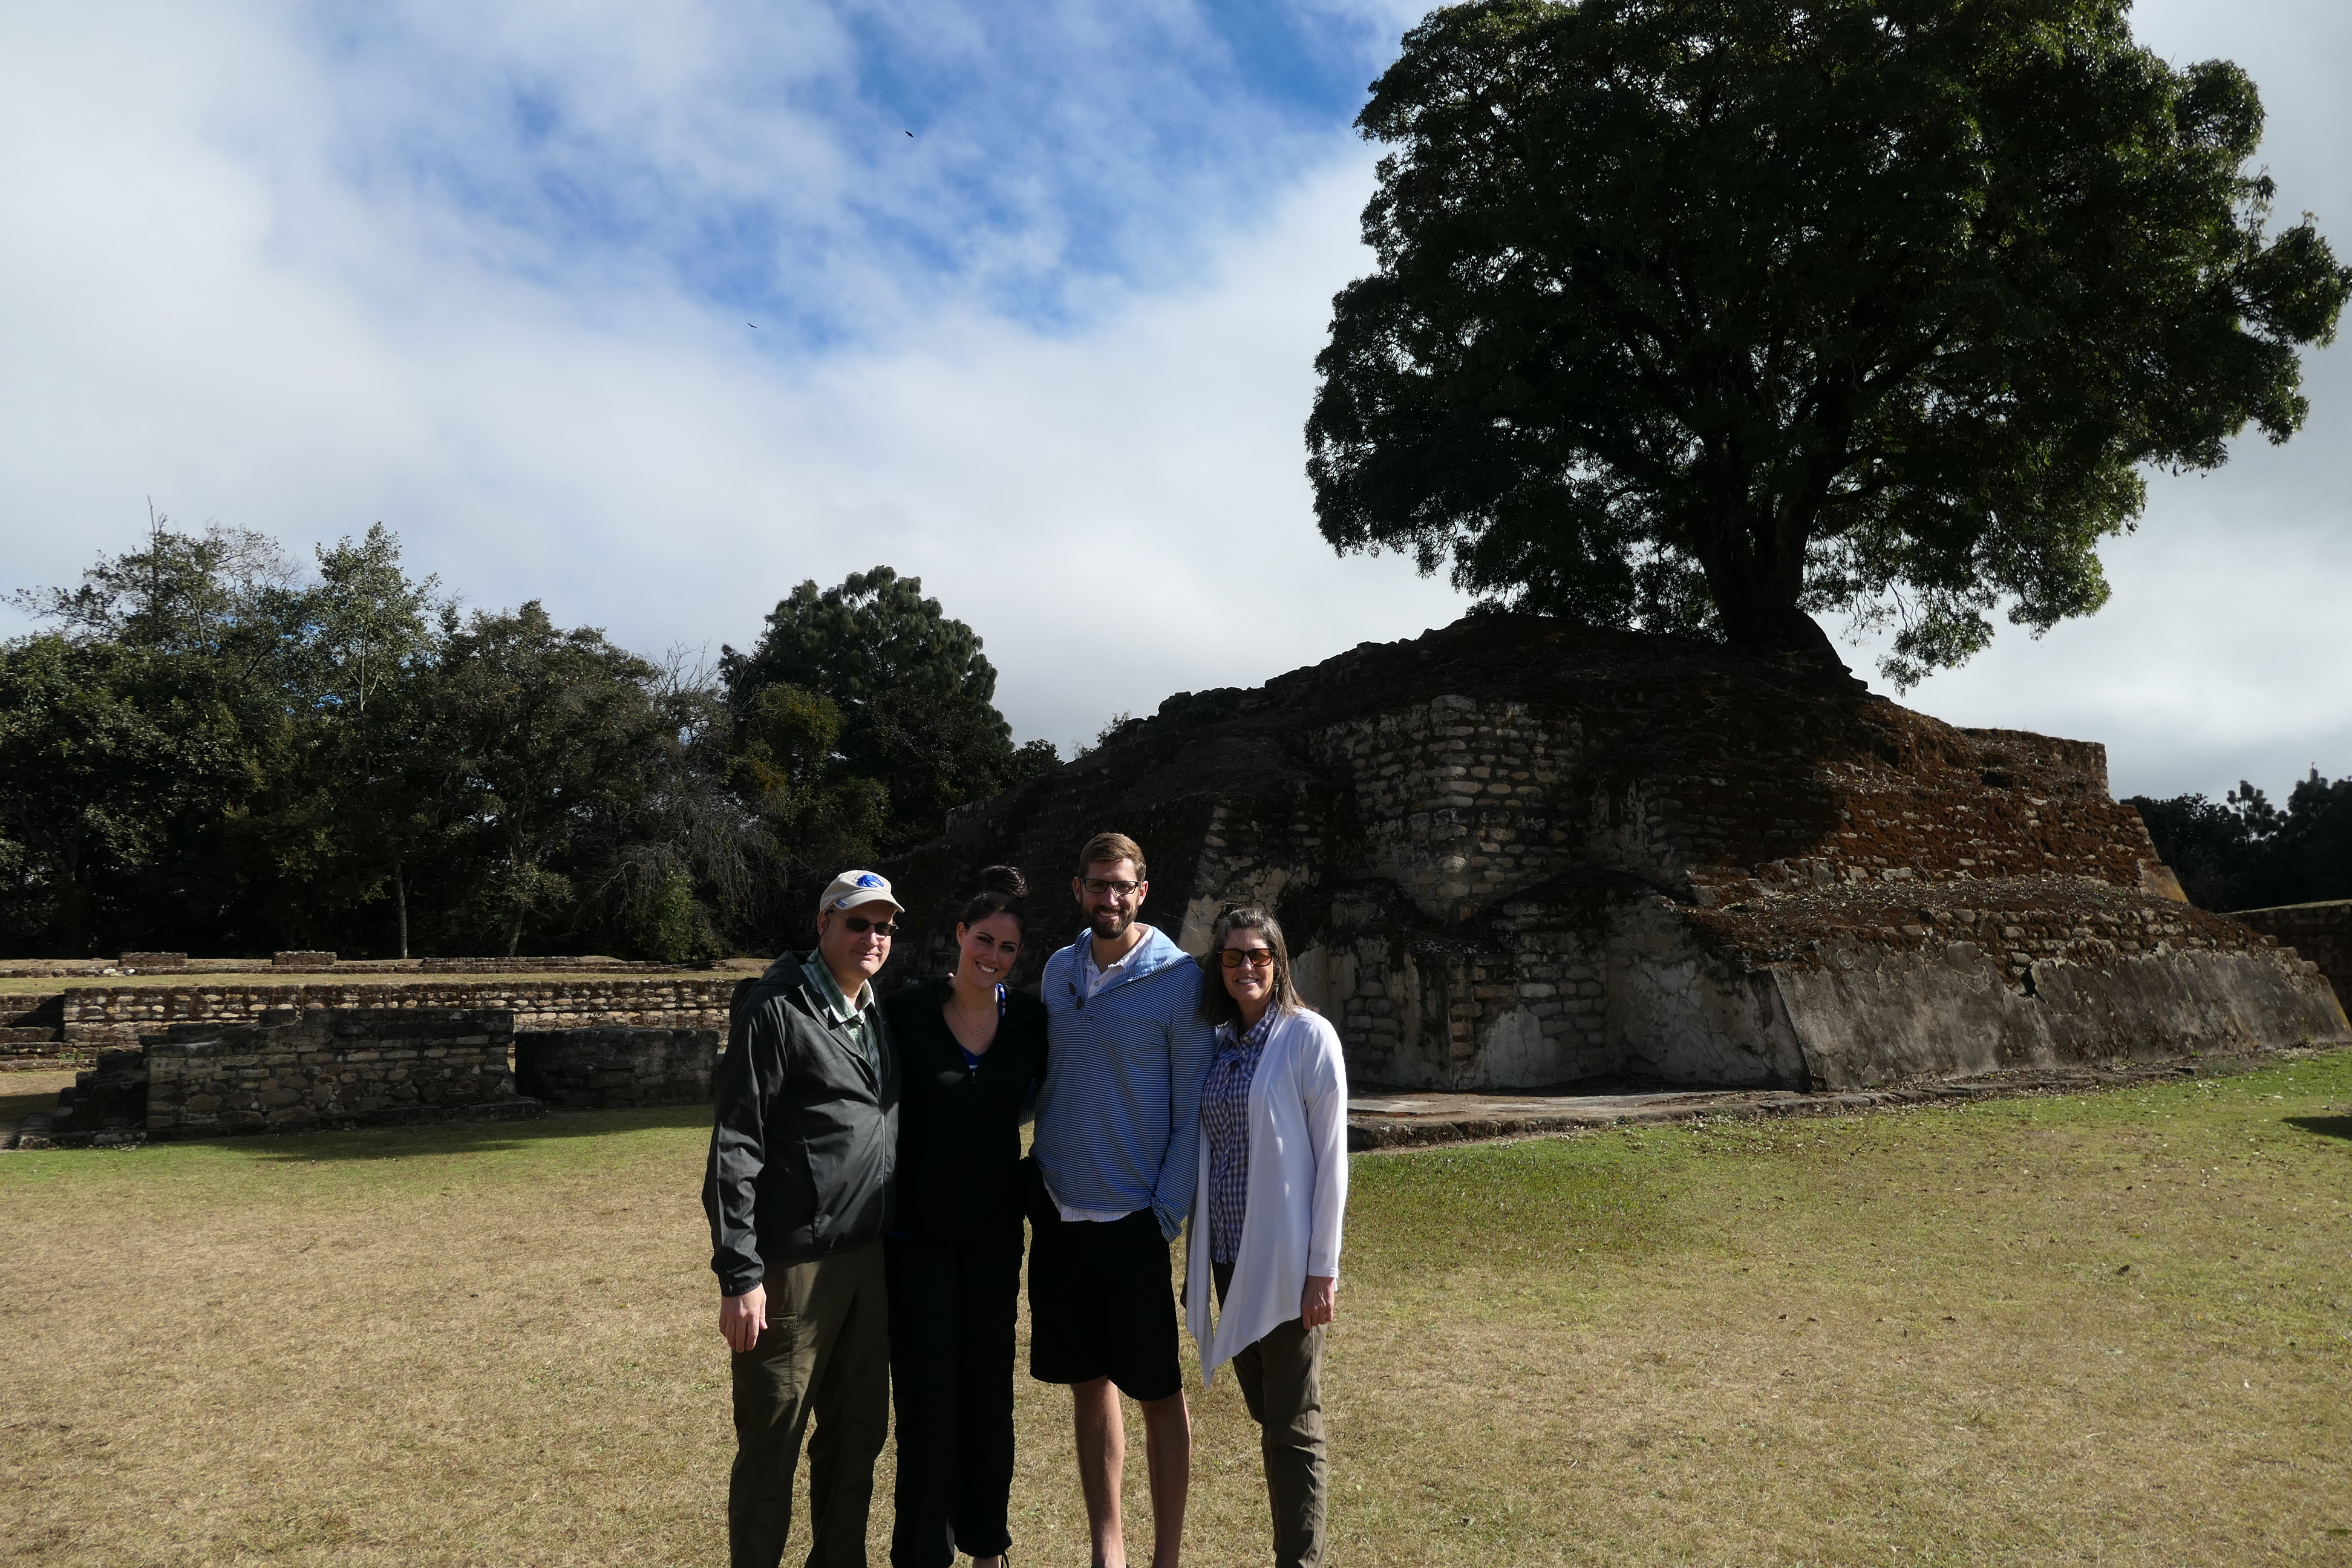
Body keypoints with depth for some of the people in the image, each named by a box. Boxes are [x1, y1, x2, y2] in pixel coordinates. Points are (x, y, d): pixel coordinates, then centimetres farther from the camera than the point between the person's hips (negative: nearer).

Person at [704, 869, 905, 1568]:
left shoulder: (878, 1018, 14)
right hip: (794, 1266, -7)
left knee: (858, 1435, 15)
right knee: (772, 1446, 4)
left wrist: (894, 1245, 15)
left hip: (870, 1261, 7)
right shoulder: (777, 1011, -9)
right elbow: (734, 1150, -13)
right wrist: (740, 1275, -17)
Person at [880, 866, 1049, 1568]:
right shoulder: (907, 1014, -10)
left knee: (990, 1392, 12)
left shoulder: (1032, 1020, -2)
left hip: (994, 1231, 3)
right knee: (927, 1398, 3)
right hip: (919, 1232, -3)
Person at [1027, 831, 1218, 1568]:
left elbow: (1192, 1108, -9)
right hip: (1060, 1215, 5)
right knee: (1089, 1383, 13)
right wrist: (1037, 1173, 6)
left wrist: (1166, 1217, -12)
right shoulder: (1058, 969, 6)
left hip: (1133, 1220, -5)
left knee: (1158, 1392, 4)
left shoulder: (1178, 980, -9)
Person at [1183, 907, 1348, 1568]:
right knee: (1265, 1415, 13)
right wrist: (1196, 1258, 11)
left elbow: (1330, 1156, -10)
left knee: (1294, 1426, 2)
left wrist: (1323, 1268, -13)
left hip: (1286, 1262, -6)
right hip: (1229, 1257, 6)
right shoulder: (1218, 1041, 9)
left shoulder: (1308, 1035, -8)